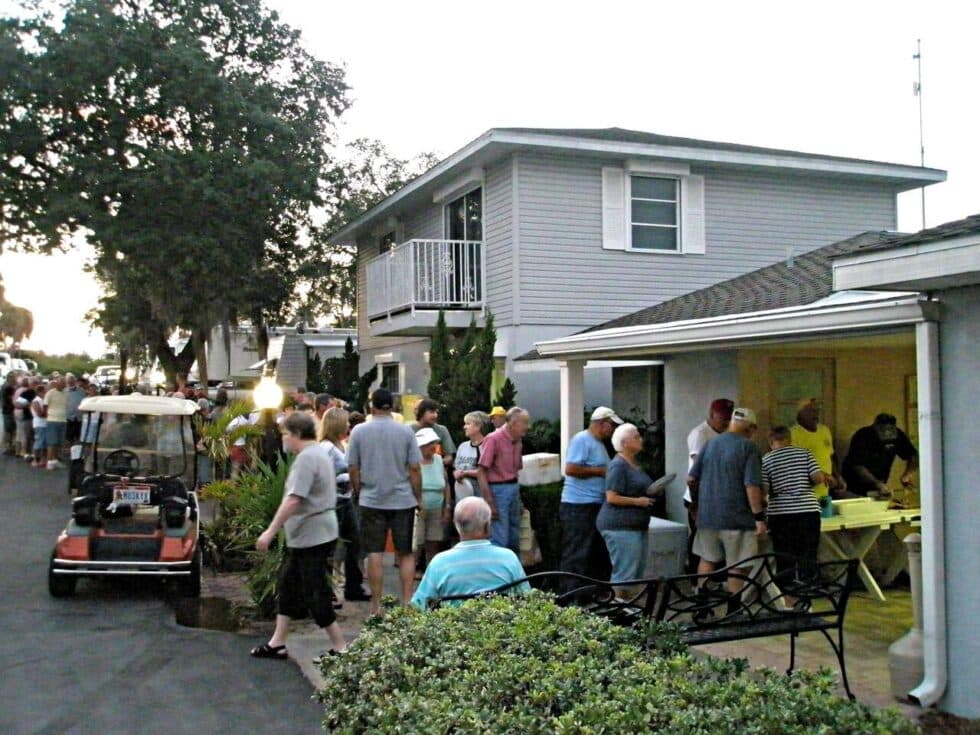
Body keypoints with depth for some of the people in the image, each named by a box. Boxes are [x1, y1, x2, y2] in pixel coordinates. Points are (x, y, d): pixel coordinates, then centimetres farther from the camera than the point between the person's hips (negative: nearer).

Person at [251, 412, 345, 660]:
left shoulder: (306, 458, -19)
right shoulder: (320, 452, 13)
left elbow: (293, 500, -27)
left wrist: (271, 531, -24)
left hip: (312, 536, -11)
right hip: (307, 535, 11)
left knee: (316, 593, -3)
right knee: (288, 585, 15)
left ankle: (340, 647, 6)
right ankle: (277, 643, 23)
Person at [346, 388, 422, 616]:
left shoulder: (359, 431, -2)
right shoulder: (405, 431, -4)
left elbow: (353, 468, 0)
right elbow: (414, 469, -3)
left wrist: (358, 493, 15)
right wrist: (418, 497, 8)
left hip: (371, 501, 0)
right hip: (403, 500, 0)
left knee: (375, 554, 5)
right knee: (406, 553, 10)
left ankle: (376, 606, 8)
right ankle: (407, 602, 8)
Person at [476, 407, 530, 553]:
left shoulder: (517, 441, 9)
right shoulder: (493, 439, -12)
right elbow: (481, 472, -13)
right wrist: (489, 503, -17)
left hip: (514, 489, 8)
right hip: (497, 490, -8)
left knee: (514, 541, 14)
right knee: (499, 541, -9)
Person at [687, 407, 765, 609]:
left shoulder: (710, 444, 8)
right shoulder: (748, 447, -9)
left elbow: (691, 479, 11)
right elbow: (752, 486, -17)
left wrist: (697, 502, 27)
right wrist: (759, 517, -13)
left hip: (707, 515, 6)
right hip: (737, 517, -5)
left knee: (707, 560, 19)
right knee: (738, 568, 6)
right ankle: (733, 613, 10)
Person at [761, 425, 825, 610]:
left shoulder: (766, 460, 0)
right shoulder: (804, 453, 4)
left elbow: (763, 491, -7)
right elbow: (818, 478, -3)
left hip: (780, 513, -1)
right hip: (808, 510, 1)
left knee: (784, 562, 7)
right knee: (808, 560, 8)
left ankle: (790, 602, 8)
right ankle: (805, 599, 7)